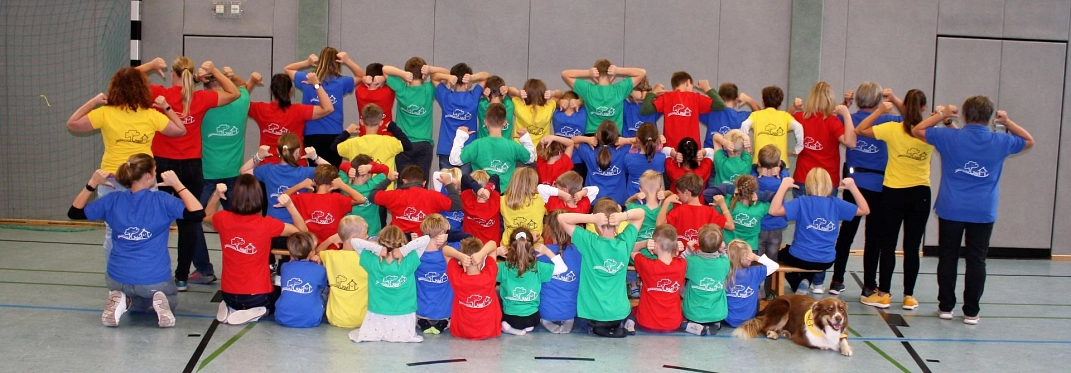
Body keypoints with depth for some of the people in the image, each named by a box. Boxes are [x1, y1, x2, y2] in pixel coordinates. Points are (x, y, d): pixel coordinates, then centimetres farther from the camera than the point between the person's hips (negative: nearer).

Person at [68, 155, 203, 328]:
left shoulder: (113, 200, -2)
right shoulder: (161, 200, -12)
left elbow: (74, 212, 10)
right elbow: (198, 213, -14)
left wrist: (92, 184, 7)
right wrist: (177, 184, -9)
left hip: (118, 279, 3)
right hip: (155, 280, -3)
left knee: (139, 300, 39)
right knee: (171, 301, 32)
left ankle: (124, 301, 3)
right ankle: (159, 302, -5)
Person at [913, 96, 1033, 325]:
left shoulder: (950, 138, -8)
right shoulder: (1000, 142, -2)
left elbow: (917, 130, 4)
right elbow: (1029, 141, 18)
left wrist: (942, 115, 7)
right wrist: (1008, 122, 13)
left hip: (951, 210, 0)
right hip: (983, 213, 1)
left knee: (948, 257, 10)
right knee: (976, 261, 5)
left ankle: (946, 307, 16)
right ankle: (971, 312, 8)